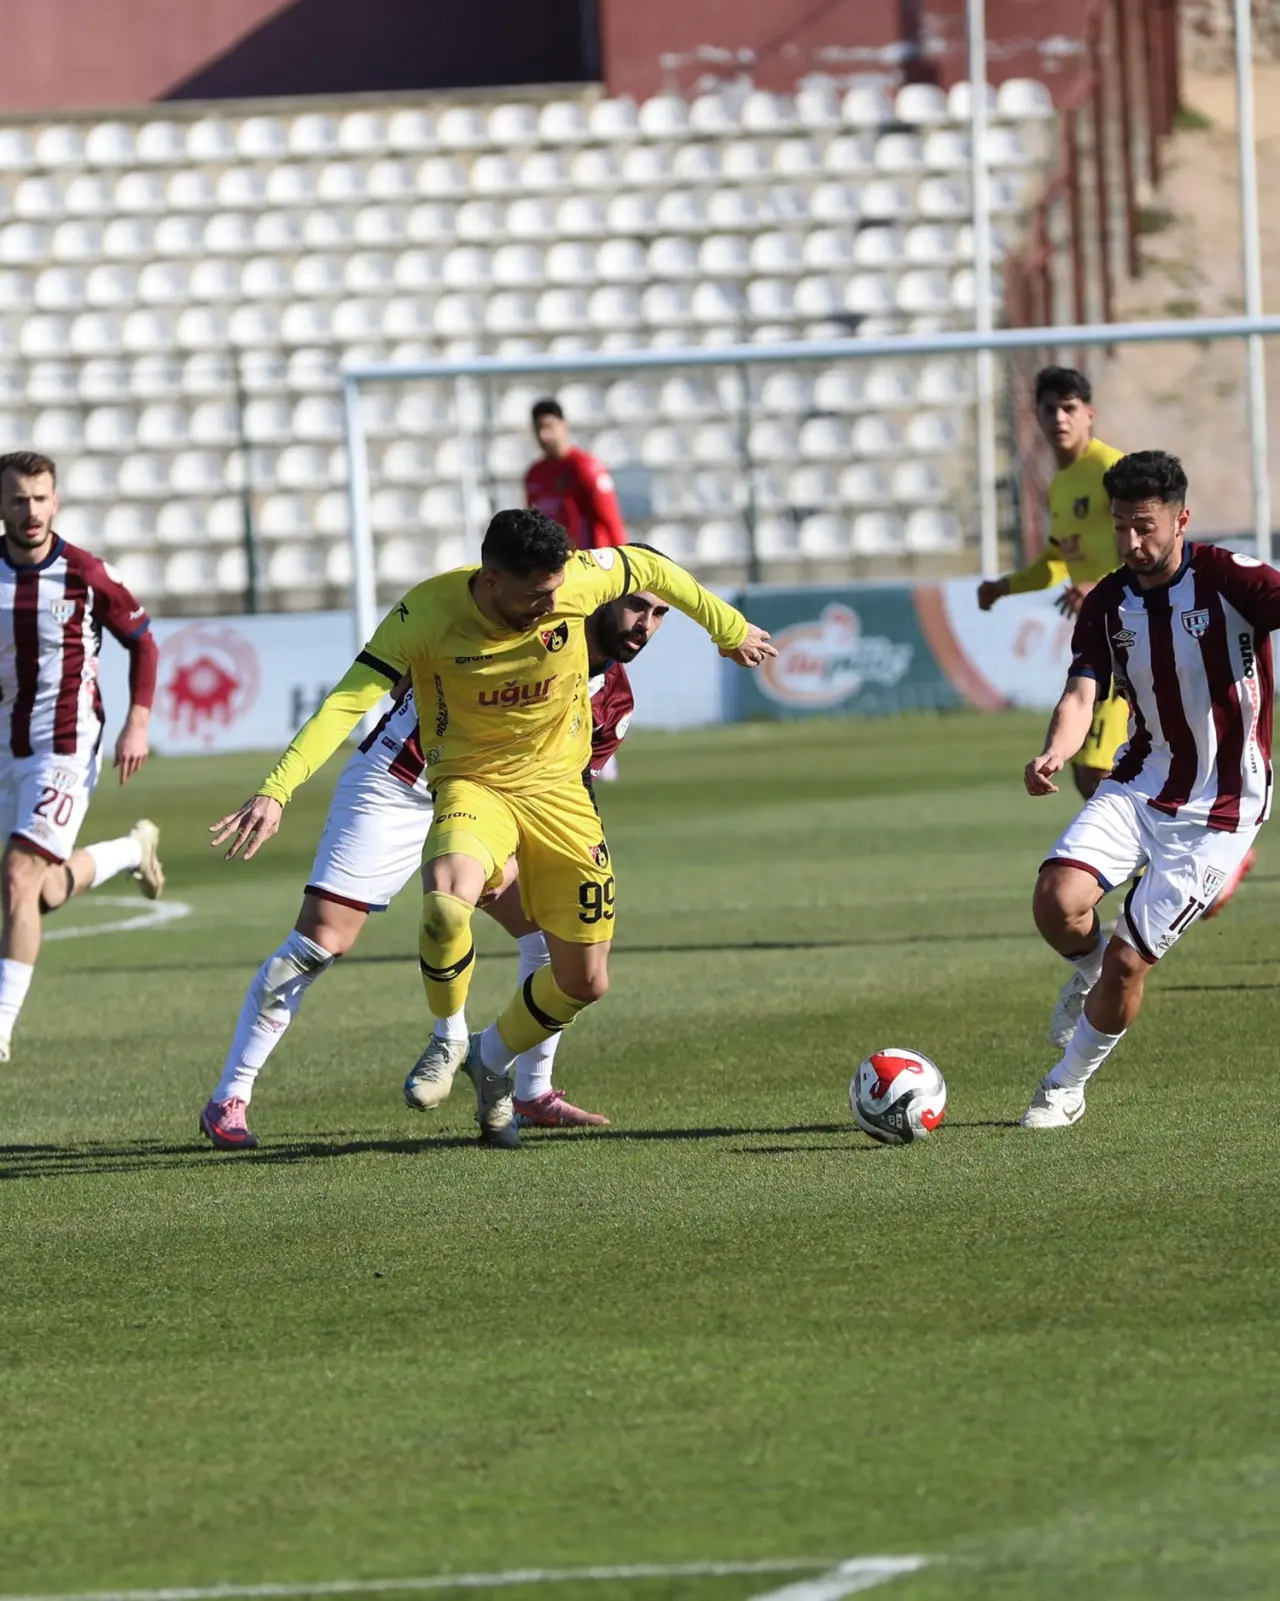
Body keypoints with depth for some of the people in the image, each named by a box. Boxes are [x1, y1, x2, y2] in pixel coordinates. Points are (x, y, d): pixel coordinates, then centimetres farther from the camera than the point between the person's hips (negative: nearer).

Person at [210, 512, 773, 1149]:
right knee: (445, 908, -36)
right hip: (472, 783, -3)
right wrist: (275, 790, -40)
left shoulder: (582, 579, -19)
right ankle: (448, 1041, -6)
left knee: (585, 983, 5)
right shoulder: (428, 614, -25)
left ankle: (491, 1061, 36)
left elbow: (652, 569, 3)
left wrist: (730, 629, 17)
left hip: (559, 790, 3)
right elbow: (346, 704, -28)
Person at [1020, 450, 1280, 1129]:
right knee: (1057, 900, -21)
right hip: (1139, 785, 4)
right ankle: (1089, 971, 15)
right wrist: (1054, 754, -31)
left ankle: (1066, 1088, 17)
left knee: (1127, 960, -8)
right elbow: (1082, 694, -9)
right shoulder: (1106, 604, 0)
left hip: (1218, 808, -4)